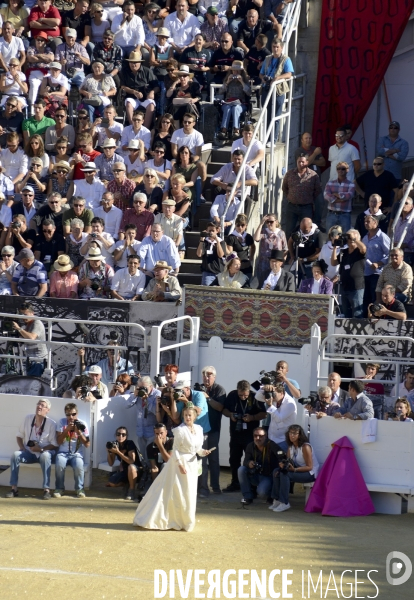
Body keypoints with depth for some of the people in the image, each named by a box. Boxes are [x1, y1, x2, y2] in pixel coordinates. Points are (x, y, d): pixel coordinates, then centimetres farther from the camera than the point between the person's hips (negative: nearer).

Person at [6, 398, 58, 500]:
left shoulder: (51, 423, -8)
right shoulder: (28, 419, 5)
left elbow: (54, 444, -7)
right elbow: (20, 436, 13)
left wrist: (41, 449, -21)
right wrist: (22, 447, -5)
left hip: (44, 452, -3)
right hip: (28, 452, 3)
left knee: (45, 456, -38)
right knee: (15, 455, -26)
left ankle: (46, 489, -38)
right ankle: (14, 488, -24)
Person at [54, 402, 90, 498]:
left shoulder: (82, 424, 1)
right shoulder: (62, 422, 4)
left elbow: (87, 445, -3)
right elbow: (59, 442, -3)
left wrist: (79, 432, -15)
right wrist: (67, 429, -13)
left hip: (76, 454, 0)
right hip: (63, 453, 0)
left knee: (78, 466, -34)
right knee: (60, 465, -34)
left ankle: (79, 489, -8)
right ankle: (59, 488, -11)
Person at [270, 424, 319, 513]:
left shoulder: (305, 447, -18)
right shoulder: (290, 447, 7)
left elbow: (309, 467, -19)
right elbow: (288, 462, 10)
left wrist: (294, 469, -30)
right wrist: (283, 465, -13)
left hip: (310, 474, -8)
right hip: (297, 471, 8)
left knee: (285, 475, -29)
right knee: (276, 472, -10)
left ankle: (284, 503, -26)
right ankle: (277, 500, -10)